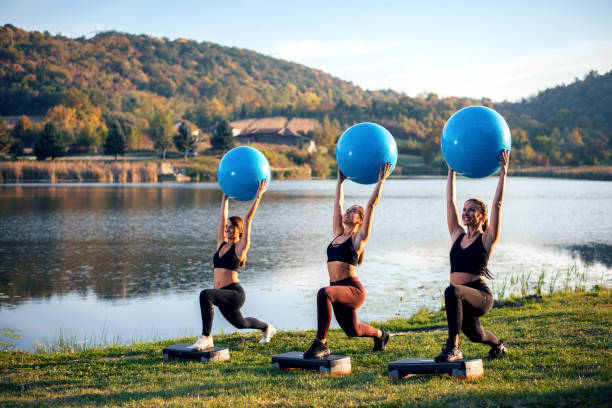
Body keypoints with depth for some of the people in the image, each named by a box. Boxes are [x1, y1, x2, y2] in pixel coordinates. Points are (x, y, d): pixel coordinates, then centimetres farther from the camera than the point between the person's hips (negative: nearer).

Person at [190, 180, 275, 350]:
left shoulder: (240, 247, -5)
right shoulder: (221, 243, 12)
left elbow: (248, 219, -9)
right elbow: (223, 216, 15)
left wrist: (258, 196, -8)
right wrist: (225, 196, 21)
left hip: (235, 293, -8)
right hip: (223, 295, 8)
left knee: (206, 295, -34)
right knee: (240, 323, 28)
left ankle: (206, 338, -28)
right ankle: (267, 328, 57)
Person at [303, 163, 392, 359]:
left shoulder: (359, 237, -2)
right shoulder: (338, 234, 14)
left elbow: (371, 206, -6)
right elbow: (337, 204, 19)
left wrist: (381, 180, -4)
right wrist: (340, 180, 25)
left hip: (354, 290, -8)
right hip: (339, 290, 8)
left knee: (324, 293, -36)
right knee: (353, 330, 23)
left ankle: (321, 343, -32)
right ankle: (380, 334, 54)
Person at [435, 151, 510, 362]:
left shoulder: (487, 239, -2)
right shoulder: (458, 236, 11)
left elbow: (497, 204, -9)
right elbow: (450, 201, 12)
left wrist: (503, 172, -8)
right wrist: (451, 171, 16)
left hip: (480, 295, -7)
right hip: (463, 297, 7)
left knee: (453, 291, -39)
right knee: (476, 335, 28)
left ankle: (453, 348, -36)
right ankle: (498, 345, 64)